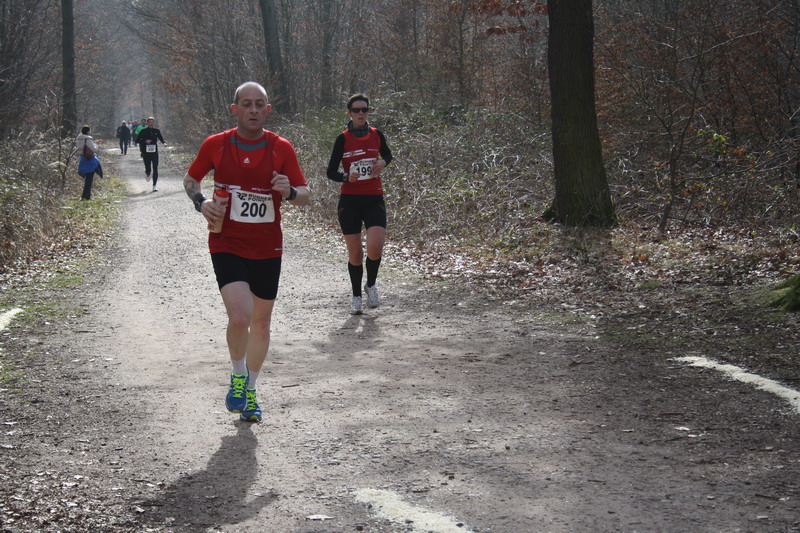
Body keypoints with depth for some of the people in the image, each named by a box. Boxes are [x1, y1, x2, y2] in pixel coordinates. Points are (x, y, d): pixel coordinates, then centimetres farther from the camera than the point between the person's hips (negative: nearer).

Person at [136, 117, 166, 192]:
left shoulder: (157, 131, 7)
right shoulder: (143, 131, -1)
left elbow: (161, 138, 19)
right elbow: (137, 140, 2)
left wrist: (164, 143, -3)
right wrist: (145, 141, -13)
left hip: (154, 152, 2)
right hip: (146, 152, -2)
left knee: (155, 169, -6)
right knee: (148, 169, 0)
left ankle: (155, 185, -2)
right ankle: (147, 174, 39)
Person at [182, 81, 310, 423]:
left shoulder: (282, 149, -2)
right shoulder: (215, 145, -3)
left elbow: (305, 195, 2)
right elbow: (191, 179, 14)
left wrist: (289, 192, -21)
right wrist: (201, 203, -6)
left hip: (267, 249, 2)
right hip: (227, 244, -2)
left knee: (261, 321, 11)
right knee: (240, 317, -20)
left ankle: (249, 393, 31)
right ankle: (237, 376, 10)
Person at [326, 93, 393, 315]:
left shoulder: (376, 134, 5)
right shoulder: (343, 138, -2)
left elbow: (387, 154, 24)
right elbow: (331, 172, -2)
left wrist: (383, 162, 0)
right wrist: (346, 177, -23)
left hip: (374, 199, 1)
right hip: (349, 200, -1)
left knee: (375, 246, -17)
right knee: (354, 252, 3)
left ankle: (371, 285, 11)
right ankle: (356, 296, 21)